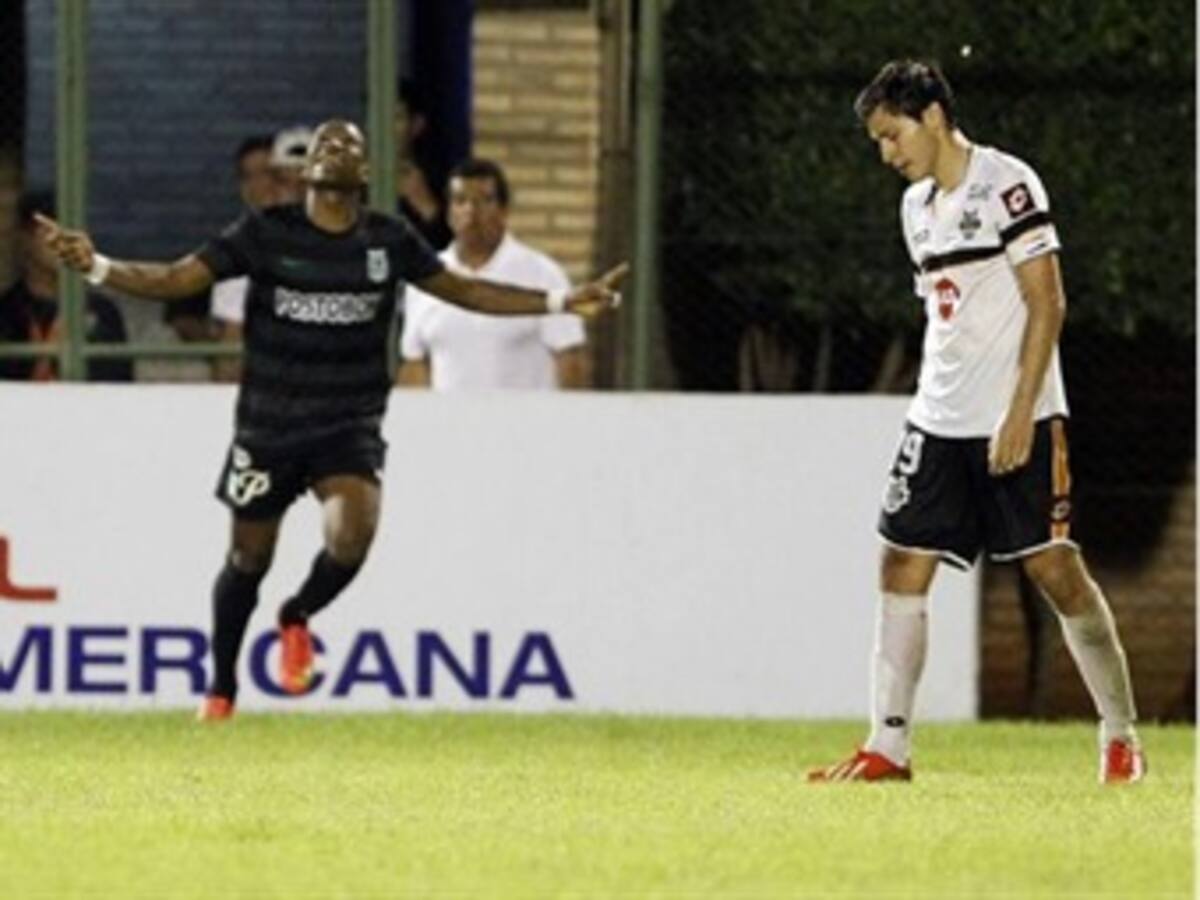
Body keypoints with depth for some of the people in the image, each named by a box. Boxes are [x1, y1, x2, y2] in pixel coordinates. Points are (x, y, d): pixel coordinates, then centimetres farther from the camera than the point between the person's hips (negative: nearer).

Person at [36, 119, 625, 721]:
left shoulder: (389, 241, 1)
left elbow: (462, 290, 13)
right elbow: (177, 279, -7)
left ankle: (298, 618, 7)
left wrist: (563, 302, 9)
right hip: (268, 425, 0)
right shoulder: (265, 234, -5)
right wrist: (96, 267, -23)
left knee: (353, 531, -25)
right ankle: (221, 689, 30)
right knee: (248, 559, 9)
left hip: (350, 425, 0)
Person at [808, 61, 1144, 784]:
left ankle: (1122, 737, 5)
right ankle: (889, 746, -1)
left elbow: (1047, 304, -13)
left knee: (1055, 568, -7)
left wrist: (1019, 413, -18)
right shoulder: (918, 206, 14)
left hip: (1019, 421, -7)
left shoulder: (1006, 184, -9)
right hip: (939, 423, 7)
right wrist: (941, 402, 14)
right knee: (903, 567, -1)